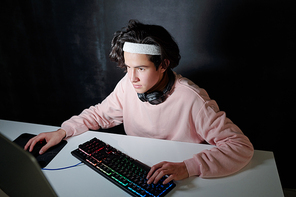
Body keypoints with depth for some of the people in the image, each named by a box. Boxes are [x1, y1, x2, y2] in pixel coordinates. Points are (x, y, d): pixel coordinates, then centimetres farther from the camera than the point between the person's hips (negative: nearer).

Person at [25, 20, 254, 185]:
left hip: (175, 182, -3)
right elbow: (100, 113, 6)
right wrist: (63, 131, -8)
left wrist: (188, 167, -37)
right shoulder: (128, 84, -10)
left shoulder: (191, 99, -26)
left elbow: (242, 146, -25)